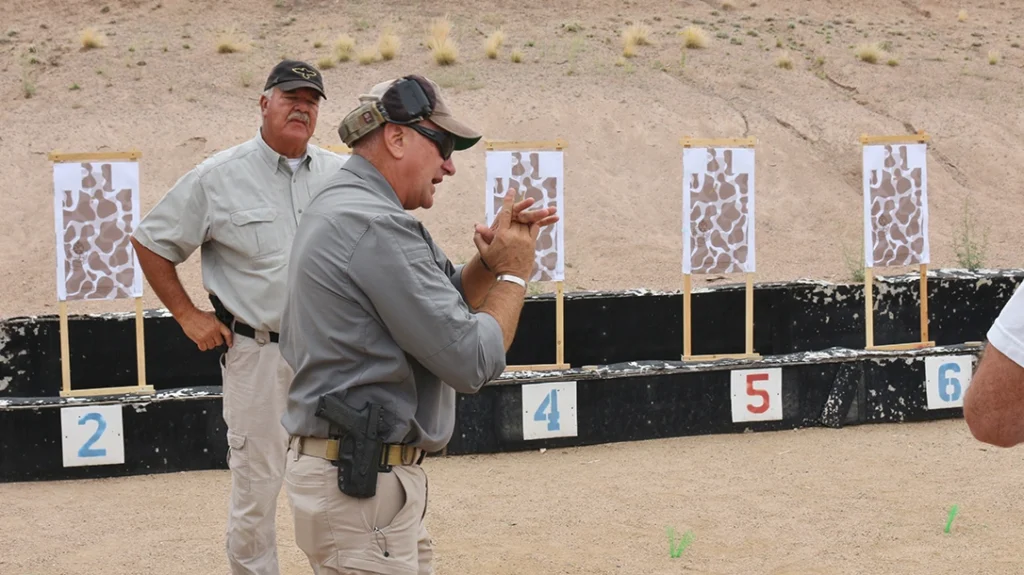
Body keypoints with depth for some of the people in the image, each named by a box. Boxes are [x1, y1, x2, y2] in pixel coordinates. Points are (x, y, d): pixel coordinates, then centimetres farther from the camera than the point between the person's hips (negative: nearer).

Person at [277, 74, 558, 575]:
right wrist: (514, 272, -5)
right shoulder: (375, 224, -19)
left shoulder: (338, 207, 14)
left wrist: (490, 260, 2)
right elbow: (471, 362, -19)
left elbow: (443, 304, 20)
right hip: (360, 482, -11)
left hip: (361, 471, 11)